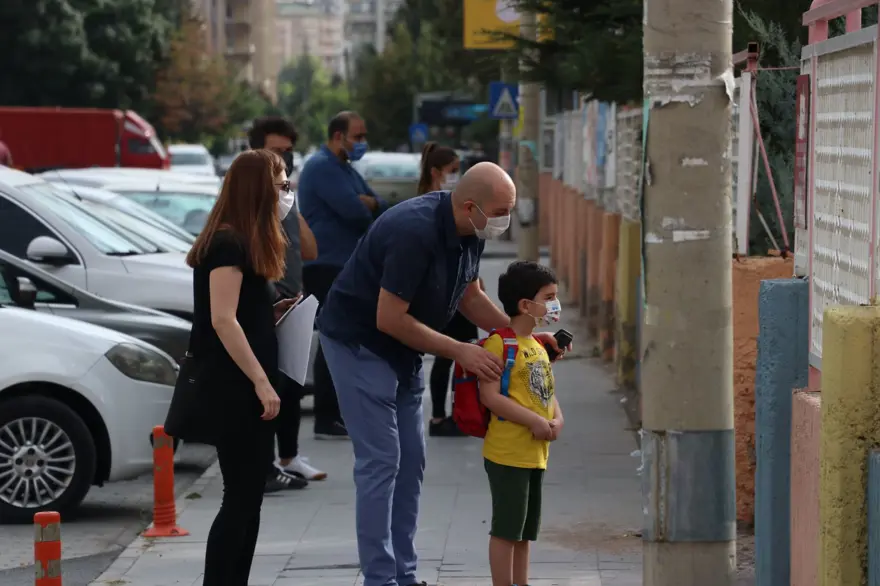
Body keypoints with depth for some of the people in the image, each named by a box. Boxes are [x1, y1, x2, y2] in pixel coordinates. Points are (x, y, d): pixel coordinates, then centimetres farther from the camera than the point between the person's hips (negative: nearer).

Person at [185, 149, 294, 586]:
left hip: (244, 390, 10)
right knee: (241, 497, -9)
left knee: (248, 497, 12)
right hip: (233, 390, -10)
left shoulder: (241, 243, 16)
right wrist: (261, 382, -23)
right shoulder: (228, 244, -14)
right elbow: (222, 320, -21)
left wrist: (277, 310, 6)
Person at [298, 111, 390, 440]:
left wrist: (368, 203, -8)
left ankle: (339, 413, 20)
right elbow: (353, 210, -23)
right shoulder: (322, 167, -13)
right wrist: (369, 211, 0)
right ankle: (325, 421, -8)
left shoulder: (346, 169, 19)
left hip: (346, 267, 10)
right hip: (327, 267, -10)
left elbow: (380, 209, 15)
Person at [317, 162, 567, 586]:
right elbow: (389, 318, -29)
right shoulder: (415, 232, -31)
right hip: (358, 341, -9)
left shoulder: (470, 232, -4)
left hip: (402, 347, 9)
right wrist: (459, 352, -24)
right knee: (380, 461, -9)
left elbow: (470, 296, 12)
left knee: (411, 460, 9)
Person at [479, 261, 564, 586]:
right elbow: (489, 395, -21)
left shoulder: (538, 346, 15)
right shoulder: (499, 343, -14)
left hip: (536, 453, 9)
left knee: (524, 531, 15)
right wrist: (534, 422, -21)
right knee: (506, 528, -3)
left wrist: (557, 419, 1)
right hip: (508, 452, -9)